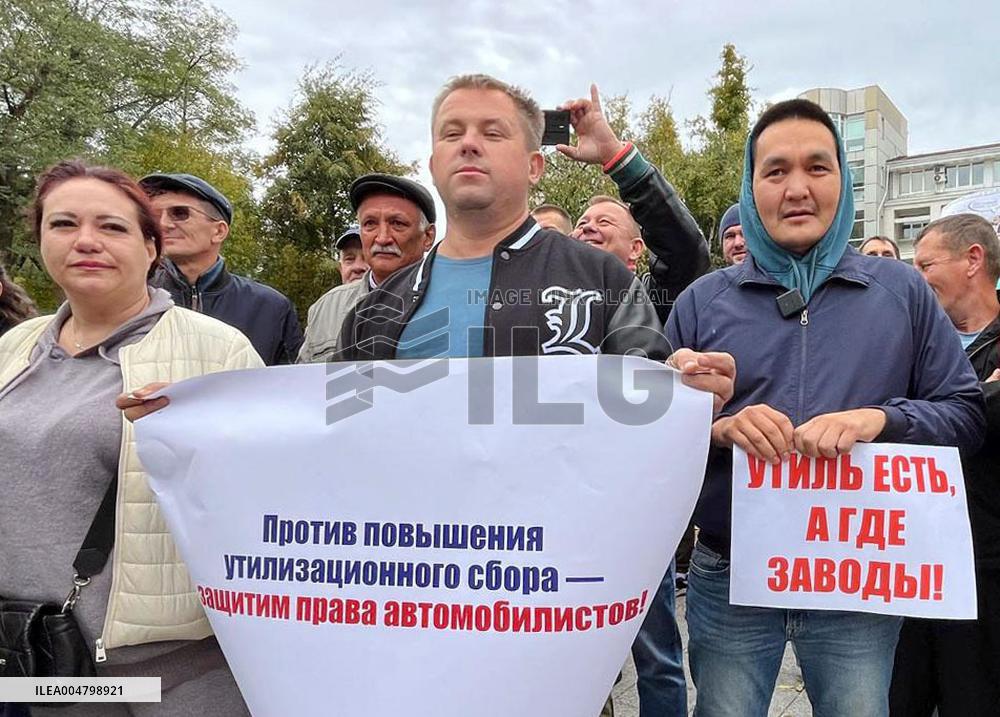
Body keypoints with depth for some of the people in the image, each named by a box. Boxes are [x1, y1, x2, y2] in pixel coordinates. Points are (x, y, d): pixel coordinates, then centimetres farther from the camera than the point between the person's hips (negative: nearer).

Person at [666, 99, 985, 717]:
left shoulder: (903, 292, 3)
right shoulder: (703, 301, 0)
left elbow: (968, 413, 2)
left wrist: (880, 419, -17)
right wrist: (718, 429, -20)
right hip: (729, 578, 0)